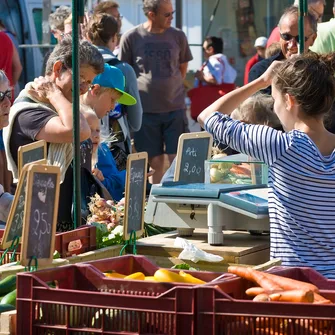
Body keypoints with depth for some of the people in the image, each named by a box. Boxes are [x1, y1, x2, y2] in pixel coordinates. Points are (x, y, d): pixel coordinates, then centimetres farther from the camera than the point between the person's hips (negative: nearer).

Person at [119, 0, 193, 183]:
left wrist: (172, 87, 11)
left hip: (175, 108, 1)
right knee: (155, 163, 4)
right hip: (145, 110, -1)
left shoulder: (178, 36, 2)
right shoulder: (131, 37, -4)